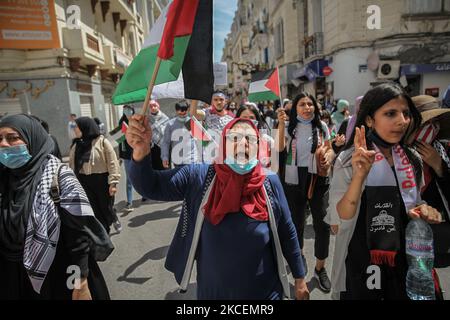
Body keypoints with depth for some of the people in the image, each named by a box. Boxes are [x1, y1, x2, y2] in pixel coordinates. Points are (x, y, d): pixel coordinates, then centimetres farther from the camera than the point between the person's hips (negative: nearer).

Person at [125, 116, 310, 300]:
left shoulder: (270, 183, -12)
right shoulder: (199, 177, -14)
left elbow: (287, 234, -2)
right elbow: (151, 187, -16)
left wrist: (299, 278, 6)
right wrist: (141, 150, -35)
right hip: (212, 291, 1)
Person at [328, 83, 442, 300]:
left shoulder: (412, 160, -1)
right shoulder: (348, 160, -16)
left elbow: (411, 205, 14)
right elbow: (339, 220, -22)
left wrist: (422, 210, -9)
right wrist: (359, 175, -35)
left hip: (403, 262, 5)